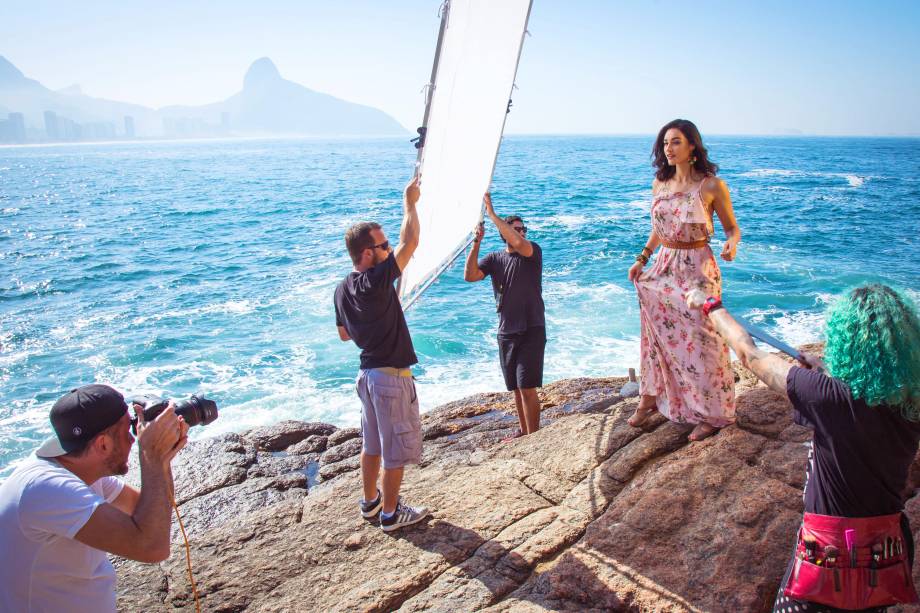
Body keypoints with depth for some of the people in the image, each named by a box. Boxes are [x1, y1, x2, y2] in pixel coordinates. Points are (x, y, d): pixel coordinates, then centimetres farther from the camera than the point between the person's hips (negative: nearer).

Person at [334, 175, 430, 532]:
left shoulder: (343, 289, 3)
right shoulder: (377, 281, -23)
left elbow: (344, 334, 14)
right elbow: (411, 241, -20)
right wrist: (409, 201, -8)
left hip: (368, 373, 9)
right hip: (392, 376, -8)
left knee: (372, 443, 21)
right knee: (397, 449, 6)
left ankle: (370, 502, 35)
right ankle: (391, 513, 18)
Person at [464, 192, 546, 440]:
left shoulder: (533, 252, -6)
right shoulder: (494, 258, 6)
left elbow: (519, 243, -29)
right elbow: (470, 276, -8)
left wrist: (491, 212, -25)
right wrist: (476, 242, -13)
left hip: (531, 330, -5)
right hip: (506, 332, 5)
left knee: (527, 387, -10)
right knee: (516, 387, 15)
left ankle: (533, 435, -2)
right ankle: (524, 431, 29)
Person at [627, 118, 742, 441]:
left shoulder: (711, 186, -10)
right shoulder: (659, 184, 5)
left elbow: (732, 228, -3)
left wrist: (730, 245, -24)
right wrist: (641, 259, 12)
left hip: (697, 270, -5)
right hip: (663, 268, 6)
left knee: (701, 340, 0)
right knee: (657, 333, 14)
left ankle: (711, 414, 15)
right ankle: (650, 398, 30)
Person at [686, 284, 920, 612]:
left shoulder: (830, 397, -26)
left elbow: (751, 355, -14)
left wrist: (710, 305, -1)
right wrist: (826, 372, 21)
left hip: (830, 550, -5)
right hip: (889, 550, 6)